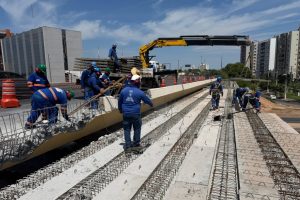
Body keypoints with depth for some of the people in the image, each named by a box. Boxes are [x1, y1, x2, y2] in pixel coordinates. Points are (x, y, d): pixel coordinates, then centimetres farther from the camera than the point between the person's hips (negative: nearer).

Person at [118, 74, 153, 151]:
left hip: (126, 113, 3)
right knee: (137, 128, 17)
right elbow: (147, 100, 5)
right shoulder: (139, 92, -9)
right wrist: (151, 104, 27)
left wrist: (120, 110, 26)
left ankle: (127, 145, 13)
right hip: (135, 114, -2)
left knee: (127, 129, 13)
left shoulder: (124, 90, 1)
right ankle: (136, 143, 26)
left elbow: (119, 101, 10)